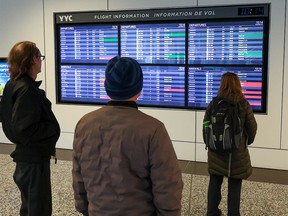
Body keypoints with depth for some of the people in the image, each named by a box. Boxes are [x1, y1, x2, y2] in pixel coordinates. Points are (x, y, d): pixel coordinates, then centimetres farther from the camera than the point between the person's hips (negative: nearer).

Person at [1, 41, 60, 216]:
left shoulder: (14, 85, 6)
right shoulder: (27, 90, -24)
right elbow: (26, 130, -28)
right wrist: (53, 130, -13)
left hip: (27, 156, 10)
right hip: (34, 159, -9)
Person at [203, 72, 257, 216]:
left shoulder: (214, 103, -5)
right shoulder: (243, 104, -9)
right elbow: (252, 127, -3)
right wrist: (247, 142, 15)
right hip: (237, 149, -2)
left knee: (215, 181, 15)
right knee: (234, 184, 8)